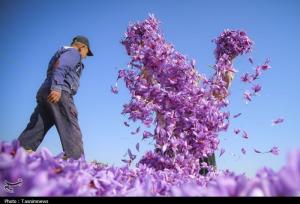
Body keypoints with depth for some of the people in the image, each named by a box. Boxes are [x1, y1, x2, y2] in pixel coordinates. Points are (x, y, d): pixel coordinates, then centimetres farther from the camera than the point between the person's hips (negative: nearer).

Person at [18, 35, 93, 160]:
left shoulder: (64, 53, 36)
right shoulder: (74, 53, 8)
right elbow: (60, 67, -12)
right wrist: (57, 88, -26)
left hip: (44, 92, 9)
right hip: (59, 94, -9)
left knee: (35, 129, 2)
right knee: (71, 128, -14)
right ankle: (76, 161, -22)